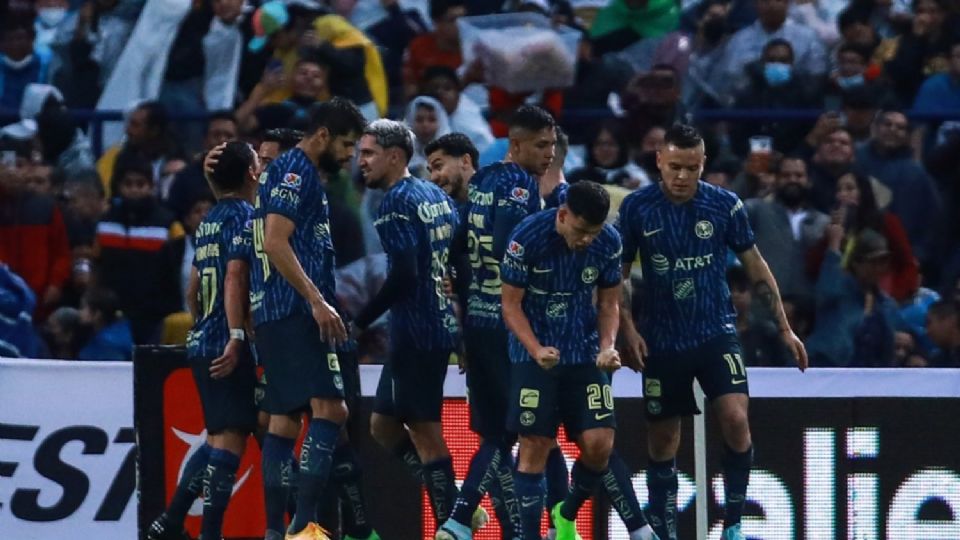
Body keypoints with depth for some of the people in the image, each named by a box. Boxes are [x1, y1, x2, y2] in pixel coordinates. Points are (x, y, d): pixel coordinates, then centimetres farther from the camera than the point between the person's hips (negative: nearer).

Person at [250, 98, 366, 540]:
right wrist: (317, 301, -22)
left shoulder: (295, 173, 21)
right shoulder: (295, 172, -10)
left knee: (284, 419, 10)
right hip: (294, 311, -11)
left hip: (277, 314, 11)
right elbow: (276, 242, -20)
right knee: (328, 408, -16)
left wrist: (319, 301, 26)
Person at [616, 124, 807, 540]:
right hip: (662, 342, 1)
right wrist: (627, 329, -7)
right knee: (662, 442, 5)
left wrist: (784, 327, 5)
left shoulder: (725, 205, -4)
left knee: (736, 418, -20)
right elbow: (618, 274, 4)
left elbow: (755, 267, 6)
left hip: (716, 334, -1)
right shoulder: (636, 208, -5)